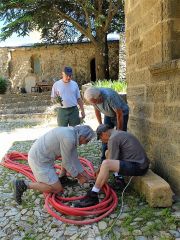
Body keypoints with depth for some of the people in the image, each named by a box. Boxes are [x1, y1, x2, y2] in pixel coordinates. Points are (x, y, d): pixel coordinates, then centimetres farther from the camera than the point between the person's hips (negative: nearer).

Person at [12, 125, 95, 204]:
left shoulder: (71, 133, 6)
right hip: (38, 160, -10)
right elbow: (66, 162, -13)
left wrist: (83, 173, 20)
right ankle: (24, 184, -4)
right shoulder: (69, 139, -24)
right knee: (57, 189, -5)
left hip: (38, 155, 10)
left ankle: (61, 178, 22)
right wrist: (78, 177, 0)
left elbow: (74, 158, 16)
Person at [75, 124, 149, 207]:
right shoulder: (120, 133, 17)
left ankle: (93, 196, -17)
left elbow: (112, 161, -10)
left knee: (105, 164, -25)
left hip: (138, 167, -11)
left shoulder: (113, 138, -13)